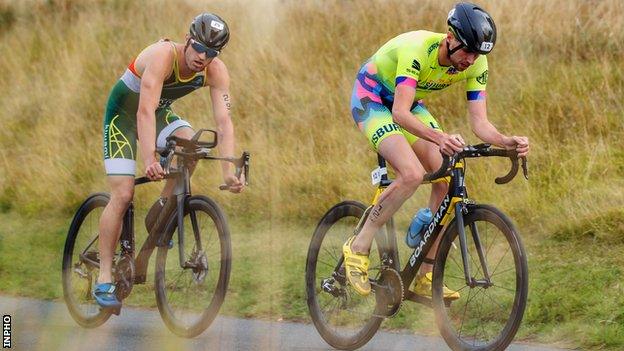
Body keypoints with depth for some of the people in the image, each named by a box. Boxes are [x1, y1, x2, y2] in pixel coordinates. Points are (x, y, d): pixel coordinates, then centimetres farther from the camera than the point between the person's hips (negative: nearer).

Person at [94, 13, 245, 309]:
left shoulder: (216, 71, -19)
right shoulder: (163, 55, -34)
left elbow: (224, 121, -24)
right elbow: (145, 112, -43)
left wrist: (229, 172, -36)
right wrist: (149, 160, -54)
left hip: (160, 112, 5)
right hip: (124, 113, -5)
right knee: (122, 195, -14)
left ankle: (160, 213, -5)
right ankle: (104, 280, -8)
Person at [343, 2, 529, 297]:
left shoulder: (476, 65, -17)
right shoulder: (418, 49, -36)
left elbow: (479, 122, -16)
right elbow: (399, 113, -43)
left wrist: (507, 142, -36)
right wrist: (439, 138, -58)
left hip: (409, 103, 7)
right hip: (371, 99, -7)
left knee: (446, 181, -8)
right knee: (412, 173, -29)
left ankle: (425, 278, 0)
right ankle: (358, 247, -14)